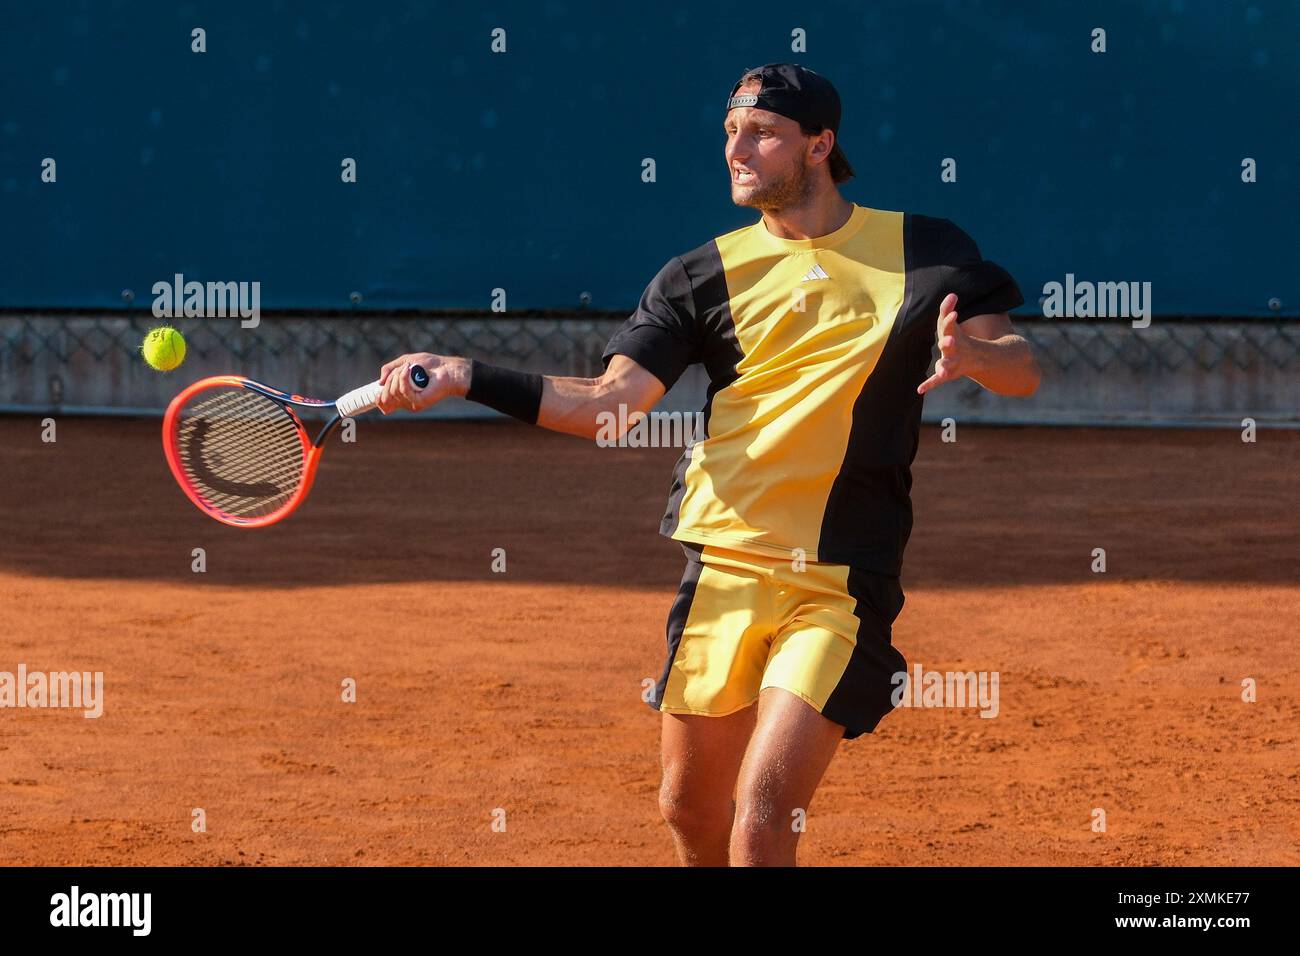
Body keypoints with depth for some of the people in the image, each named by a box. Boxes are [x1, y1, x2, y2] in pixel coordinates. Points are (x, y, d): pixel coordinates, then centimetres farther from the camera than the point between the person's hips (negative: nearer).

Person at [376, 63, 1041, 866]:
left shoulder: (925, 251, 4)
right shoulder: (705, 276, 6)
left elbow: (1022, 370, 3)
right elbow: (611, 401, -1)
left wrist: (973, 354, -20)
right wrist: (467, 377, -13)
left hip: (841, 585, -3)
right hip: (723, 570, 3)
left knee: (763, 818, -16)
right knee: (691, 809, 10)